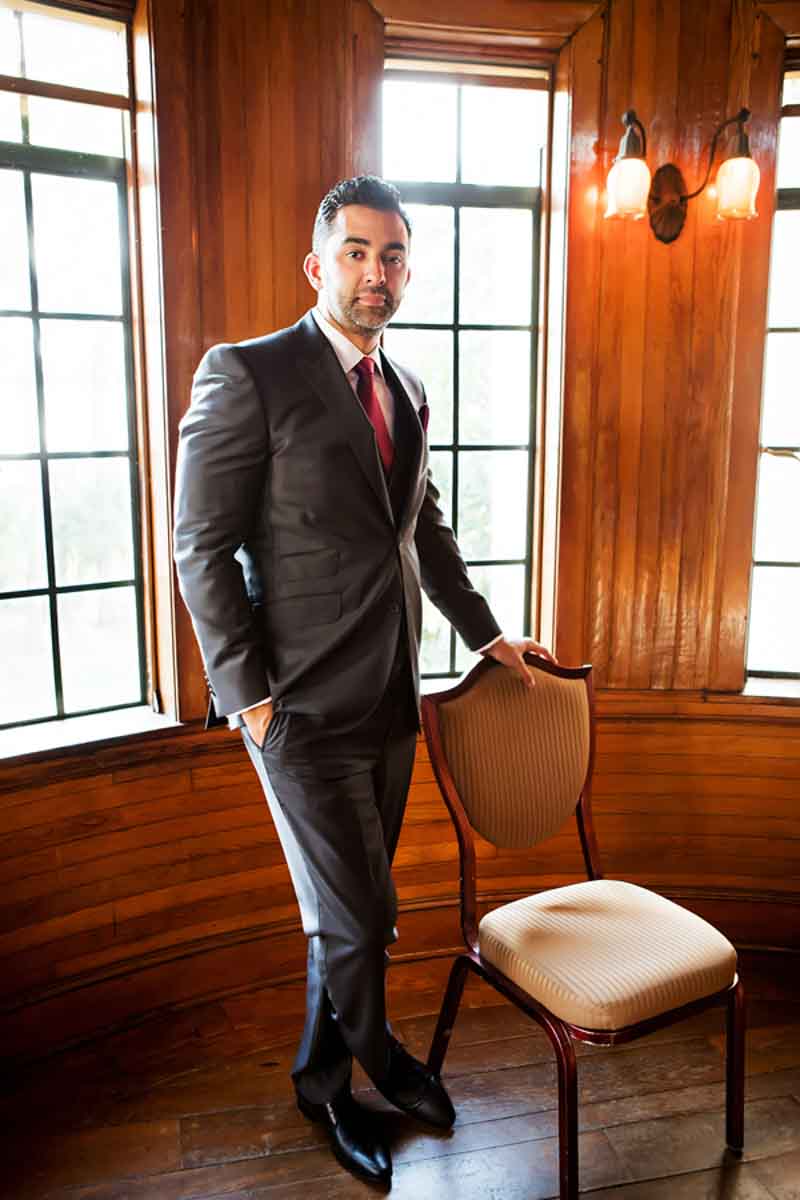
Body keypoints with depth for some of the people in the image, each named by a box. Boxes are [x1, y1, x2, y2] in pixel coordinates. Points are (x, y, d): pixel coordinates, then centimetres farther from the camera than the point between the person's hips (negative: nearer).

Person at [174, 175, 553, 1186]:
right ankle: (372, 1058, 34)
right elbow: (202, 548, -12)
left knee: (352, 907, 18)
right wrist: (248, 694, -13)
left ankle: (328, 1073, 41)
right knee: (356, 914, 4)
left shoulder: (407, 391, 11)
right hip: (303, 707, -6)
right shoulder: (247, 374, -11)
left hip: (392, 695, 6)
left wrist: (482, 631, 18)